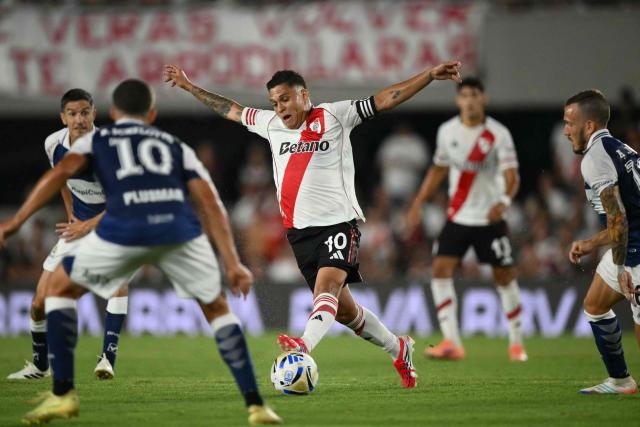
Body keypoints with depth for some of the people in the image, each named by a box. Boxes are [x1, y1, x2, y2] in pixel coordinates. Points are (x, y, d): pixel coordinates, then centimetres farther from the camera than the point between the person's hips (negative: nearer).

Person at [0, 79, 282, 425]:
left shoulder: (96, 140, 29)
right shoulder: (176, 147, 32)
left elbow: (61, 172, 9)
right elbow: (210, 203, 19)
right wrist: (232, 264, 14)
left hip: (124, 229, -2)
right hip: (179, 228, 2)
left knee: (59, 289, 24)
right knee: (217, 309, 25)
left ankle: (63, 395, 16)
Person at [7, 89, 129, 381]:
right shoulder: (53, 144, -11)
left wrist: (88, 226, -25)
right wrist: (71, 215, 11)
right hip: (79, 225, 5)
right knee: (40, 302, 1)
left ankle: (108, 356, -33)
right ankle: (40, 365, 25)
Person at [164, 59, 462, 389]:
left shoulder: (333, 116, 1)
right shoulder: (271, 124, 14)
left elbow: (384, 100, -1)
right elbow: (231, 110, 27)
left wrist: (430, 75, -9)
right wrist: (189, 87, 31)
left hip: (338, 222, -5)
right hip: (299, 229, 5)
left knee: (327, 284, -27)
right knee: (341, 308, 6)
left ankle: (303, 347, -51)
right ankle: (397, 349, 25)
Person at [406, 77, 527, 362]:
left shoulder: (498, 134, -10)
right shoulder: (447, 131, 3)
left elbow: (511, 175, -17)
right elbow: (438, 170, 17)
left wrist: (504, 201, -37)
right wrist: (418, 204, 15)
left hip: (490, 218, -3)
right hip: (457, 217, 3)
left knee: (505, 275, 1)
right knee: (440, 269, -13)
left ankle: (516, 342, 20)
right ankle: (452, 343, -15)